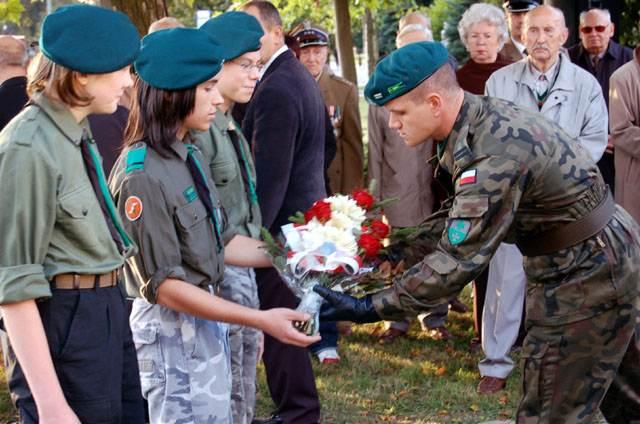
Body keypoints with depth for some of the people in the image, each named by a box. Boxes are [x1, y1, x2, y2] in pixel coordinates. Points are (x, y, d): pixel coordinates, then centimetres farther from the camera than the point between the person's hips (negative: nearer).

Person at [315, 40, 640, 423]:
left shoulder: (495, 152, -31)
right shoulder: (480, 118, 0)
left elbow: (458, 260, -31)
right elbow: (468, 217, 10)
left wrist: (370, 307, -28)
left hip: (587, 271, -10)